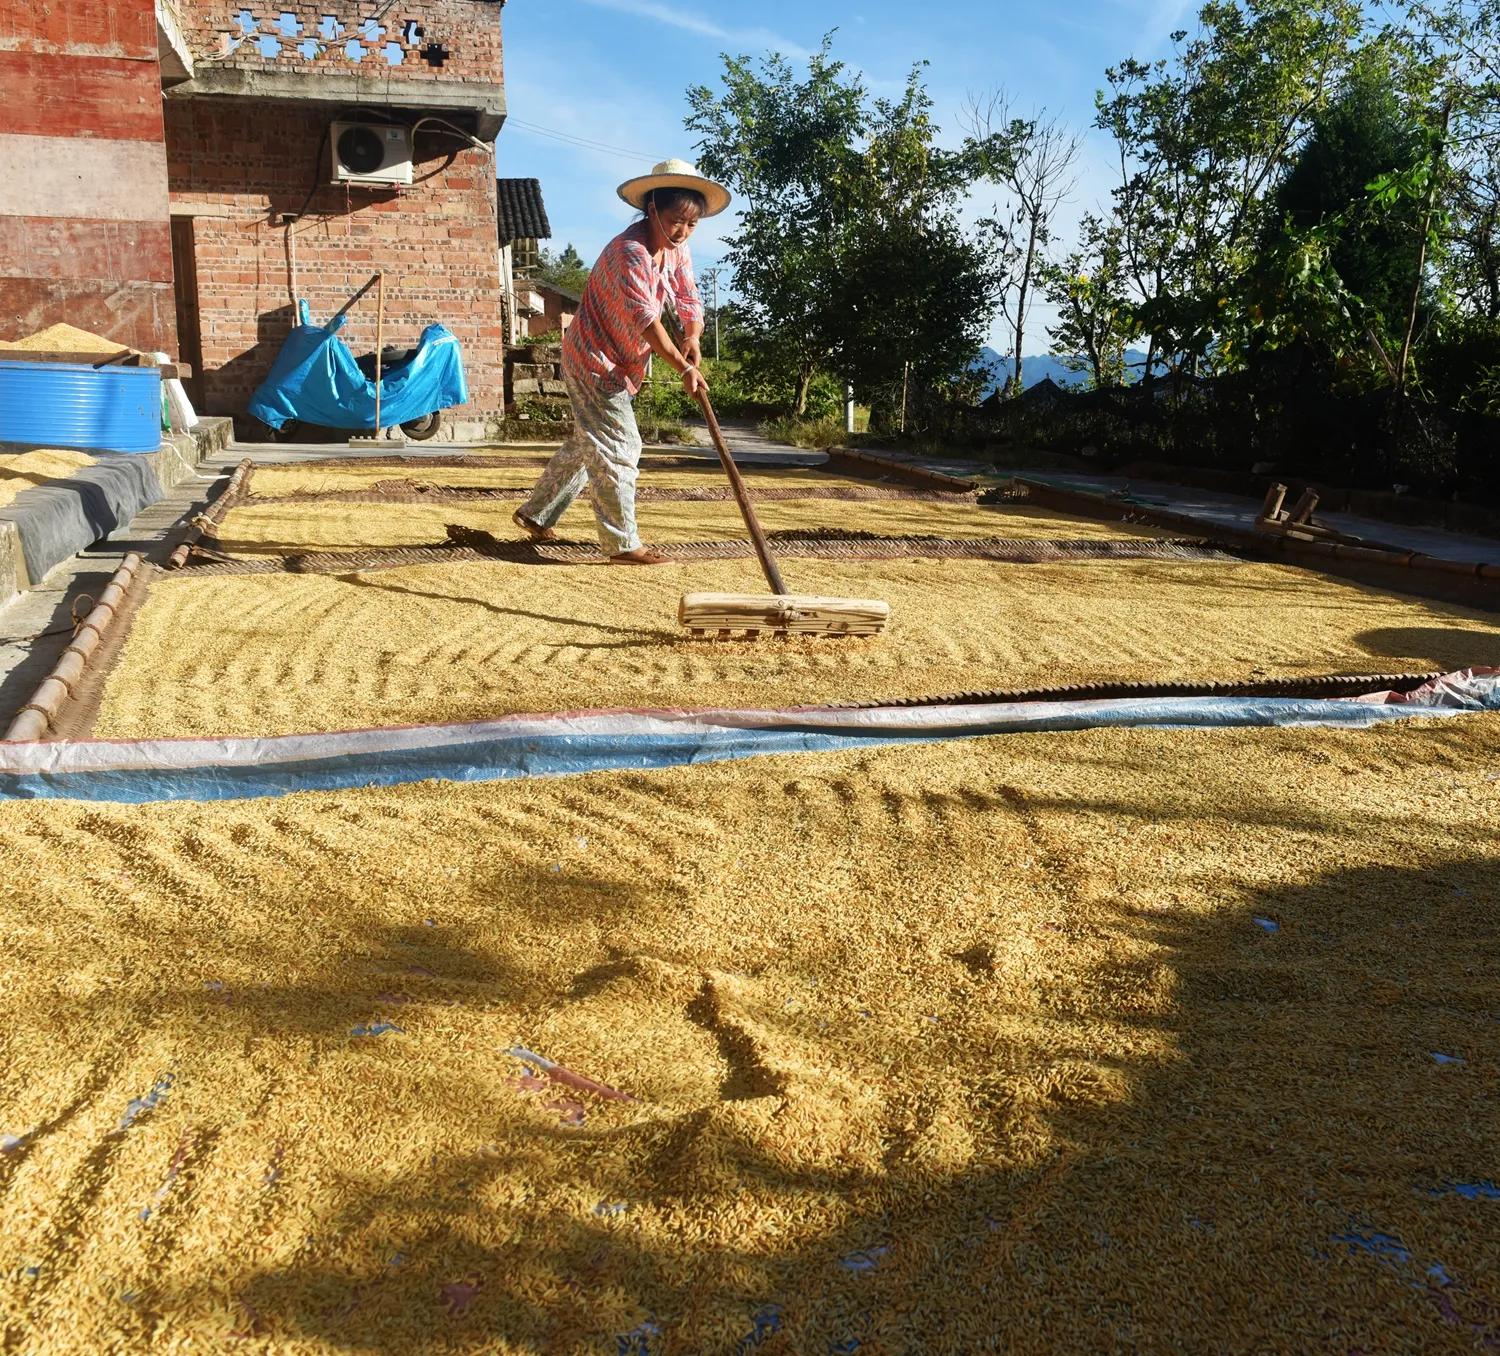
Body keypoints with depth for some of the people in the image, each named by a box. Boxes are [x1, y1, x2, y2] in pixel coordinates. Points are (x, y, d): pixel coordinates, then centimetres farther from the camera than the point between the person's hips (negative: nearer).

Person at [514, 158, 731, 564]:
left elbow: (689, 298, 0)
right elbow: (645, 319, -31)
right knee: (618, 447, -10)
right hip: (594, 361, -10)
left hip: (617, 365, 10)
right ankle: (622, 544, -7)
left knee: (587, 444, 18)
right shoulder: (630, 252, -25)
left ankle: (535, 515, 31)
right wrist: (684, 368, -34)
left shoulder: (677, 249, 3)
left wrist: (693, 337, -21)